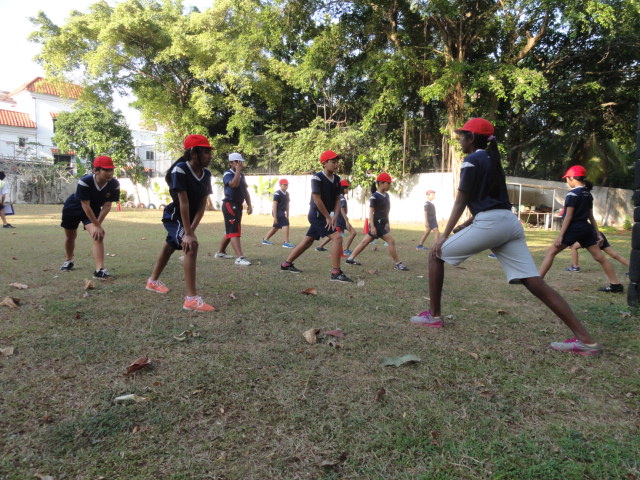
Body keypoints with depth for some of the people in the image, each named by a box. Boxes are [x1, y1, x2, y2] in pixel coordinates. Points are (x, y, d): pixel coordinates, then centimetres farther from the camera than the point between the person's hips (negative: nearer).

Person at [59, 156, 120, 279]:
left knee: (98, 235, -22)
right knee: (70, 236, 16)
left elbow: (107, 206, -20)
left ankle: (100, 270, -27)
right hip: (73, 208, -1)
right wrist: (97, 225, -30)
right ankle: (68, 261, 46)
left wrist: (98, 224, -23)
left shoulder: (114, 184, -27)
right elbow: (85, 206, -32)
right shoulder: (84, 182, -36)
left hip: (94, 211, 2)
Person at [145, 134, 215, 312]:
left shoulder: (206, 174, -6)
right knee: (192, 246, -28)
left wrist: (192, 229, -19)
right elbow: (183, 203, -30)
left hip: (189, 218, 8)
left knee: (171, 247, 24)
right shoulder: (180, 170, -26)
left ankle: (153, 281, 48)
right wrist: (188, 233, -32)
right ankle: (191, 298, -29)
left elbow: (202, 205, -9)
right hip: (173, 217, -8)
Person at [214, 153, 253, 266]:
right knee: (234, 231, -15)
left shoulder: (241, 175, 17)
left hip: (238, 205, 9)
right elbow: (234, 184, -30)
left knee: (230, 230, 17)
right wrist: (238, 170, -21)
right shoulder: (228, 174, -9)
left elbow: (245, 191, 21)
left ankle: (221, 252, 31)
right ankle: (240, 257, -23)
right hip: (230, 204, -9)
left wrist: (249, 205, 13)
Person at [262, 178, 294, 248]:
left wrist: (287, 215, 16)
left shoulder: (287, 194, 11)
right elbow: (274, 205, -16)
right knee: (286, 224, -17)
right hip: (277, 212, -9)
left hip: (282, 212, 9)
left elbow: (287, 204, 17)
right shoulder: (277, 193, -14)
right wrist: (275, 217, -19)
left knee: (276, 227, 15)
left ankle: (265, 240, 29)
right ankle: (286, 242, -17)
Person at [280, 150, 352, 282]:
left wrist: (335, 216, -6)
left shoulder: (336, 179, 7)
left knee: (308, 241, 16)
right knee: (337, 237, -18)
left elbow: (337, 199, 7)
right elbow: (317, 199, -19)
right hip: (317, 215, -9)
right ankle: (336, 273, -15)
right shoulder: (317, 178, -16)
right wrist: (328, 217, -15)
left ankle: (286, 264, 30)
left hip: (324, 216, 9)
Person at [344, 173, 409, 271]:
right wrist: (372, 226, -24)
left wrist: (387, 224, 21)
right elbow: (371, 212, -18)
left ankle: (350, 258, 18)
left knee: (365, 241, 11)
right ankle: (398, 264, -2)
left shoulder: (386, 195, 13)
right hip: (377, 223, -9)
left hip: (382, 224, 9)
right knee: (391, 241, -10)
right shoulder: (374, 197, -14)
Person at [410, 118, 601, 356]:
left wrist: (444, 236, -5)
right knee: (536, 283, 1)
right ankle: (585, 340, -6)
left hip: (489, 224, -8)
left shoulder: (472, 160, 0)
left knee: (437, 253, 9)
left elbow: (461, 202, -5)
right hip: (510, 223, 8)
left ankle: (433, 315, 11)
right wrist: (467, 225, 31)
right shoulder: (493, 160, 25)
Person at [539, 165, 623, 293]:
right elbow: (591, 216, 14)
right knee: (599, 256, 10)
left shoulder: (573, 194, -11)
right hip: (586, 228, 8)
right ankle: (616, 285, 13)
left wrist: (560, 235, -16)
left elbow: (568, 216, -15)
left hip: (574, 228, -8)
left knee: (551, 251, -3)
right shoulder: (588, 194, 12)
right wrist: (598, 234, 17)